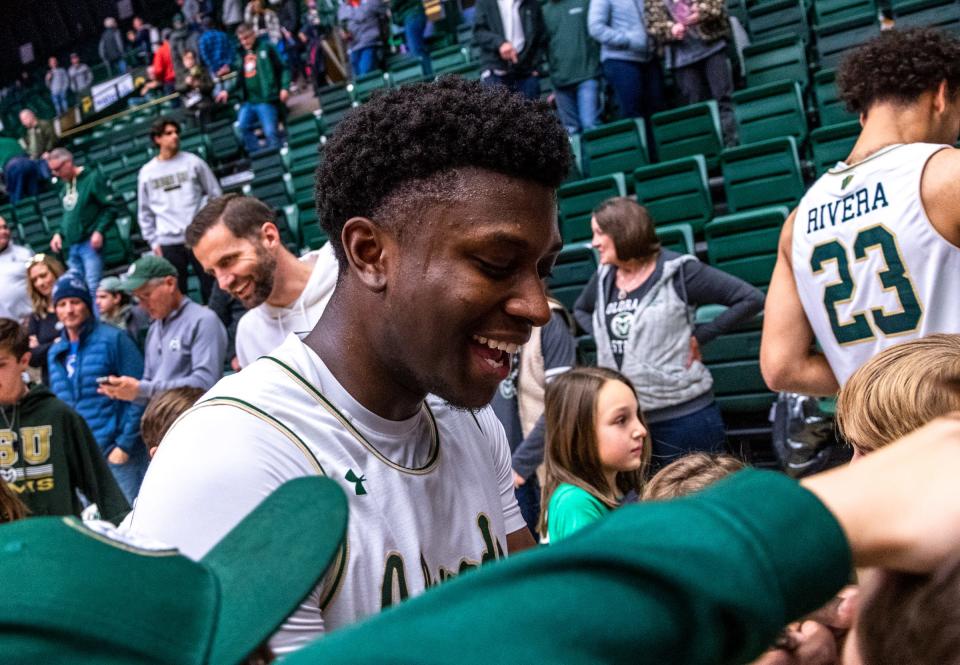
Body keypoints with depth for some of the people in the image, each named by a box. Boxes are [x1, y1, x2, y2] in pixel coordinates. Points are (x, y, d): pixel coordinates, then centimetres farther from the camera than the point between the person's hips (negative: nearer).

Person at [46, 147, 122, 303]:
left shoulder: (92, 178, -4)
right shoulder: (65, 186, 16)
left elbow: (111, 206, -8)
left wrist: (99, 231, -16)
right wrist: (59, 233, 10)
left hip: (90, 243, -7)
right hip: (71, 246, 7)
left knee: (93, 287, -11)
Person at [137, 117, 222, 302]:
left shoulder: (193, 162, 4)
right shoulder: (147, 172, 8)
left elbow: (215, 195, 5)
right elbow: (144, 212, 12)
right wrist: (152, 241, 6)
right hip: (168, 243, 1)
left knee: (211, 286, 3)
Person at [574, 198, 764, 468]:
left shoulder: (677, 271, -8)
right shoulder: (604, 278, 8)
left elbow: (750, 299, -9)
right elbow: (580, 310, 29)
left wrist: (699, 335, -11)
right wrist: (604, 338, 11)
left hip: (684, 417, -5)